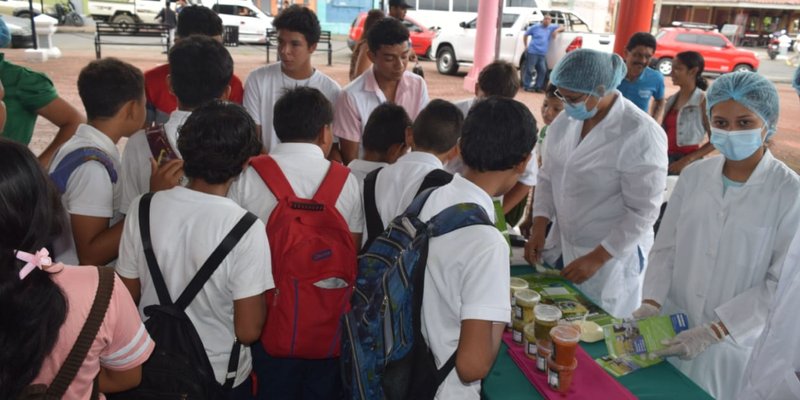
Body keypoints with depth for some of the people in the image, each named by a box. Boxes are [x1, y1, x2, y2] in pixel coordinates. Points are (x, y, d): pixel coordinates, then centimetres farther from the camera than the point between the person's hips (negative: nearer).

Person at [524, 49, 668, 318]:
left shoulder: (641, 135, -21)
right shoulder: (566, 120, -2)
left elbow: (643, 211, -19)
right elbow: (548, 176, 7)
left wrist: (597, 258, -19)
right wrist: (539, 227, -4)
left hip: (612, 254, -5)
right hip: (562, 245, 5)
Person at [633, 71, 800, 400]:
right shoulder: (693, 175, 0)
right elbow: (665, 248, 3)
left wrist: (714, 331, -19)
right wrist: (651, 302, -11)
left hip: (732, 345, -3)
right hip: (669, 331, 3)